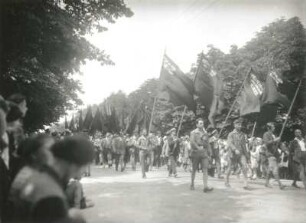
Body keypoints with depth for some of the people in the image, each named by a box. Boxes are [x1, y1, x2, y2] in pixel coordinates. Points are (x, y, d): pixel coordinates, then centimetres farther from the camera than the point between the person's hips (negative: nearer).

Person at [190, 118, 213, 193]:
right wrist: (198, 147, -22)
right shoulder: (193, 133, 2)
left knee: (205, 169, -9)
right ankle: (192, 184, 24)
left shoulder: (205, 133, 15)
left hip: (204, 153, 3)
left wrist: (208, 152, 13)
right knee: (194, 170, 7)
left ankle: (206, 187, -16)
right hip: (196, 153, -3)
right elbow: (192, 142, -13)